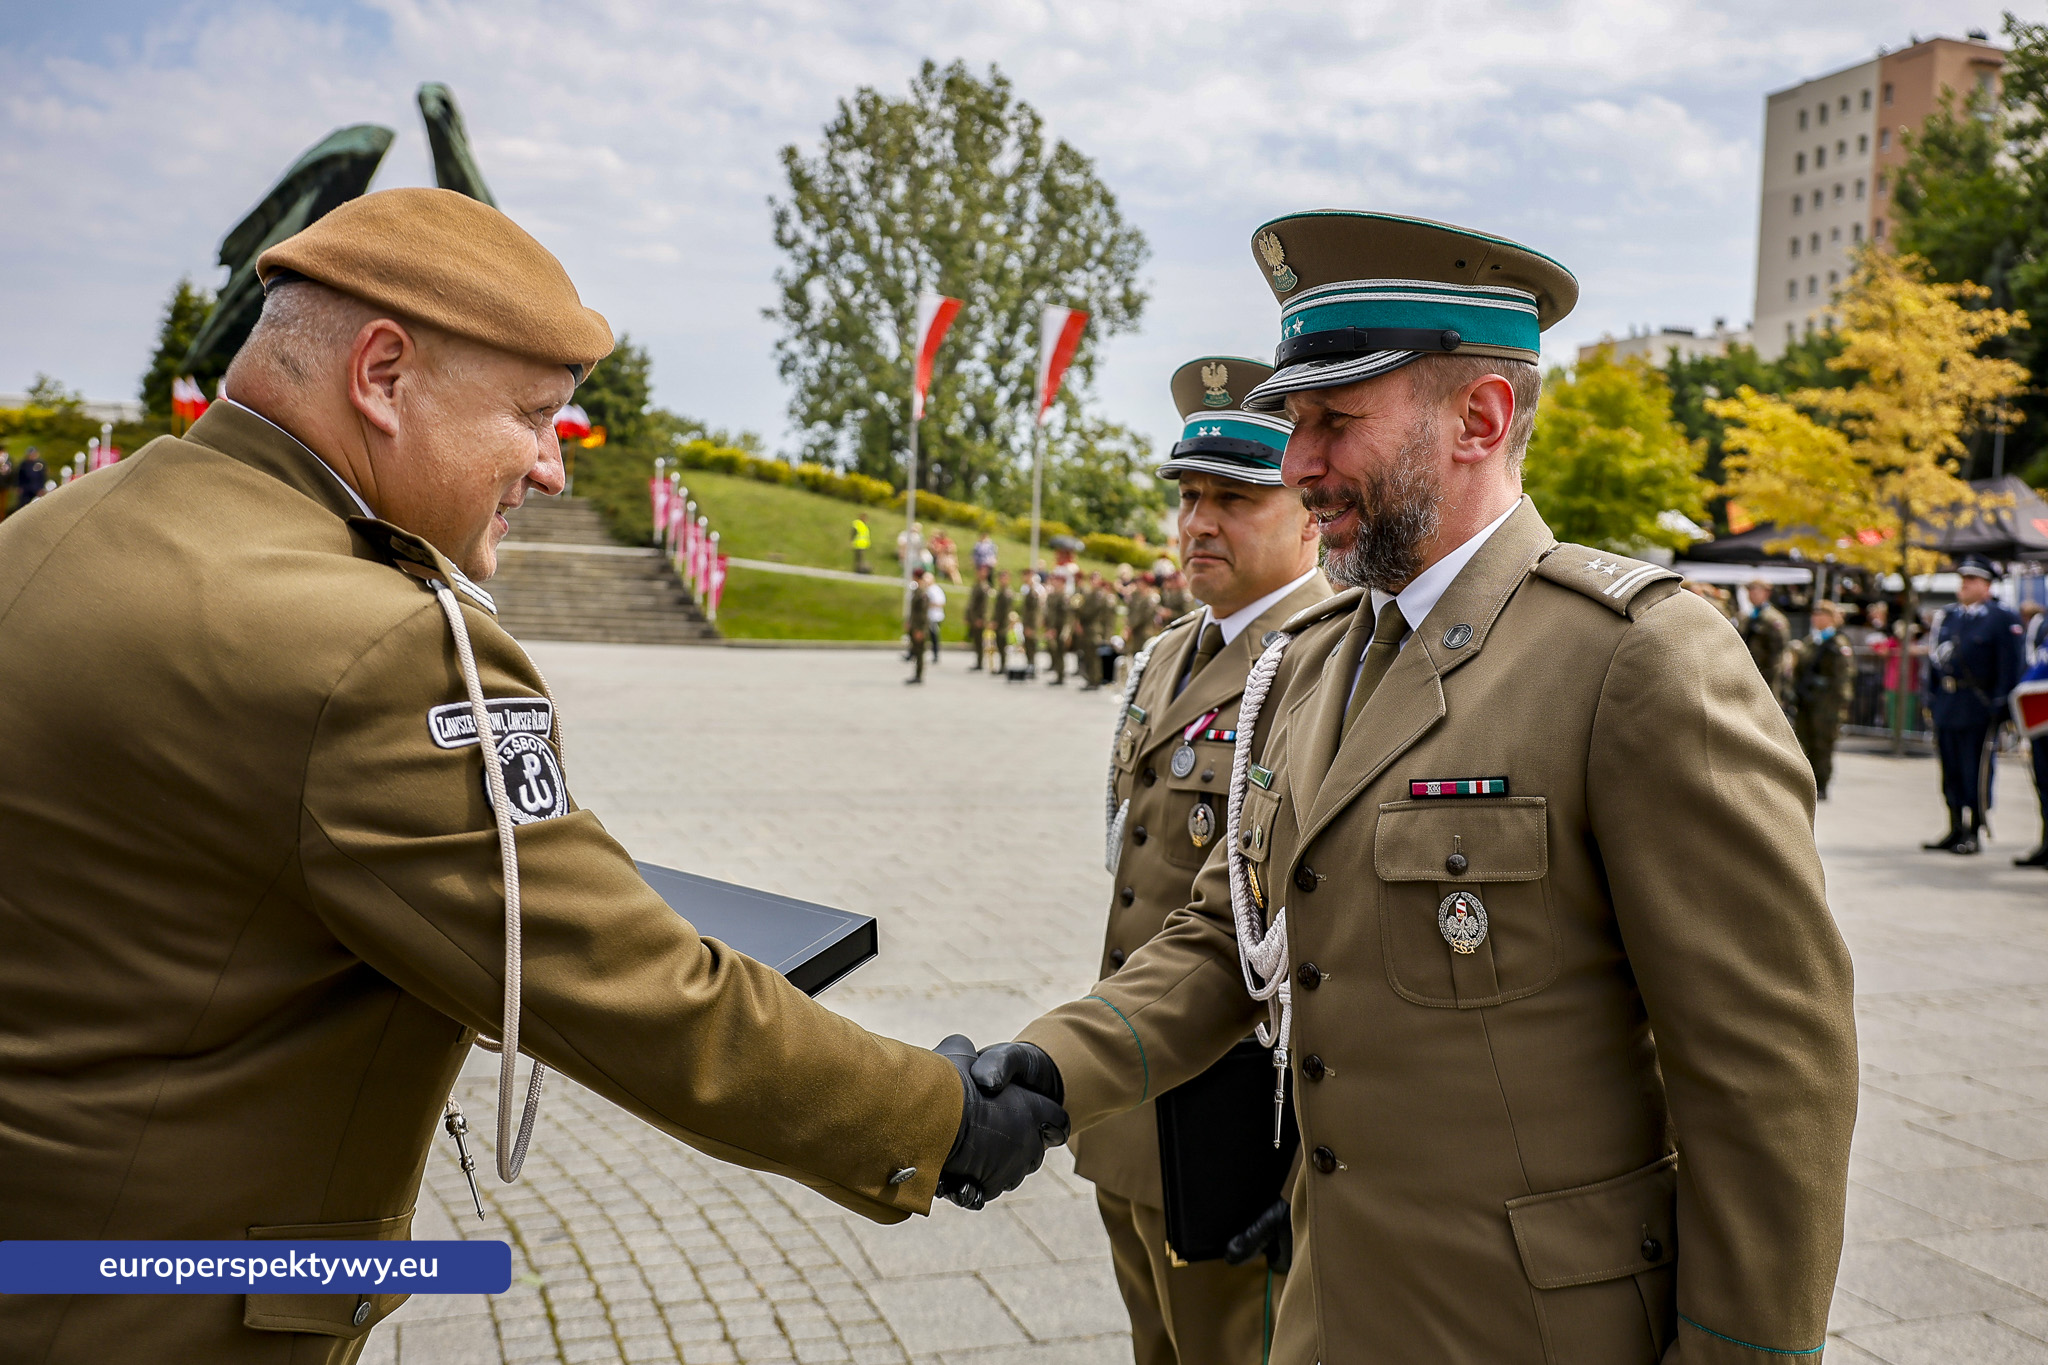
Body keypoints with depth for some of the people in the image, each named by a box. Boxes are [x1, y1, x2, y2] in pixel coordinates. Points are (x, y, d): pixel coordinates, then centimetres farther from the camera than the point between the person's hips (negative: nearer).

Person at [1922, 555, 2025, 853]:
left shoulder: (2002, 618, -4)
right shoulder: (1947, 617, 14)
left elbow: (2009, 665, -8)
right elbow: (1934, 659, 18)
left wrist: (2000, 706, -14)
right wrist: (1929, 700, 12)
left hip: (1980, 710, -6)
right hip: (1946, 709, 6)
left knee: (1977, 771, -2)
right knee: (1951, 771, 10)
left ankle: (1974, 833, 6)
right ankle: (1956, 830, 19)